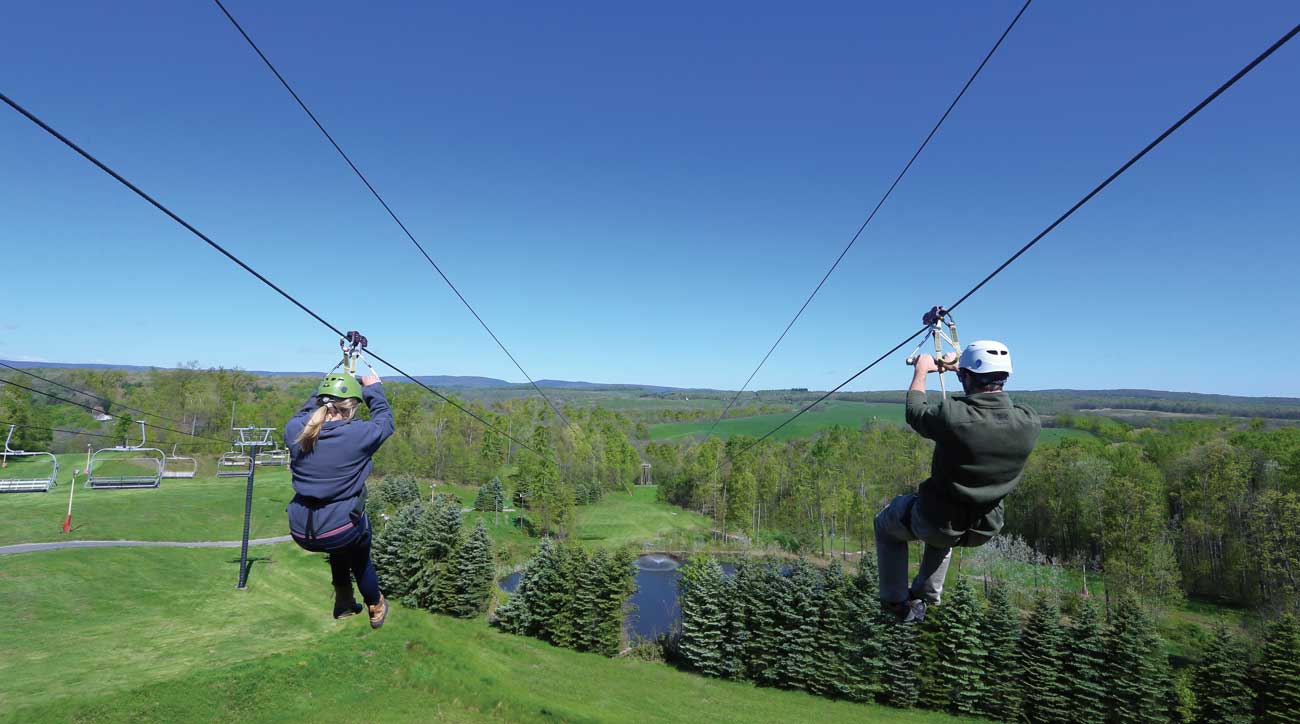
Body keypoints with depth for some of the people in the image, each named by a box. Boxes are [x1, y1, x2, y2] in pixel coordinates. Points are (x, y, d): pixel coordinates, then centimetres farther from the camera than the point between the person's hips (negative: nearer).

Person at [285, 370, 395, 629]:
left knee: (341, 545, 37)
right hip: (342, 529, -4)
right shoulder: (358, 434, -17)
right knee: (360, 557, 30)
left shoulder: (294, 430, -6)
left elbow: (303, 413, 19)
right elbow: (385, 420, 4)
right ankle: (376, 608, 47)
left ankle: (344, 603, 43)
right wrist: (373, 389, 16)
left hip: (301, 533, 4)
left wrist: (324, 391, 25)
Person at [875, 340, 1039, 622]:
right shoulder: (1030, 422, -17)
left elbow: (915, 411, -8)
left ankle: (897, 602, 28)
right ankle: (927, 596, 44)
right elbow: (994, 405, 6)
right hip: (986, 530, 5)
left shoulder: (950, 416, -31)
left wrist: (921, 371, 9)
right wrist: (960, 367, 17)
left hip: (935, 523, -5)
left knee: (885, 523, 27)